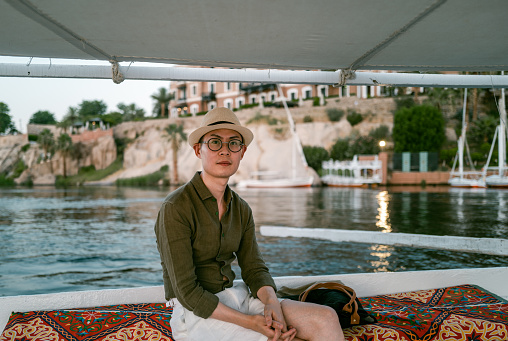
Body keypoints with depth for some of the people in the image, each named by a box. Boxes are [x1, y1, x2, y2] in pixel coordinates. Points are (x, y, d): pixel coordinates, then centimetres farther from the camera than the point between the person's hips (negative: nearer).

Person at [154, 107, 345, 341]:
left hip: (236, 299, 6)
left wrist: (272, 303, -18)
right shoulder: (174, 209, -17)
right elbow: (188, 292, -18)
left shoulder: (241, 209, 6)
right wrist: (249, 322, -22)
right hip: (197, 314, -6)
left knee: (327, 319, -14)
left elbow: (254, 269, 3)